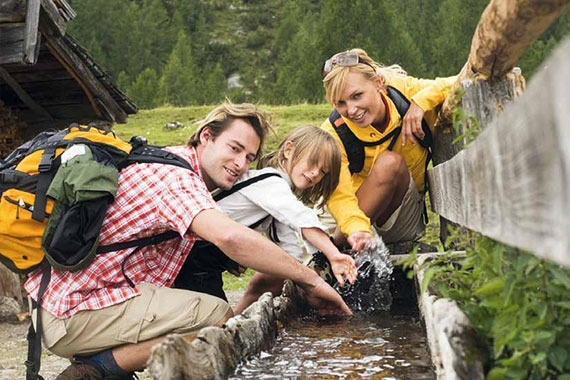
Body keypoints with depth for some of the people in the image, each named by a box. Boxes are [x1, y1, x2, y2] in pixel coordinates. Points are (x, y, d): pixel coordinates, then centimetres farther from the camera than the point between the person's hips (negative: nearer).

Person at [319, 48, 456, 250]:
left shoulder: (403, 92, -15)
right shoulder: (334, 133, -21)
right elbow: (339, 195, -28)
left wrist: (421, 101, -29)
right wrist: (357, 230, -48)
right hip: (363, 217, -6)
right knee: (389, 162, -29)